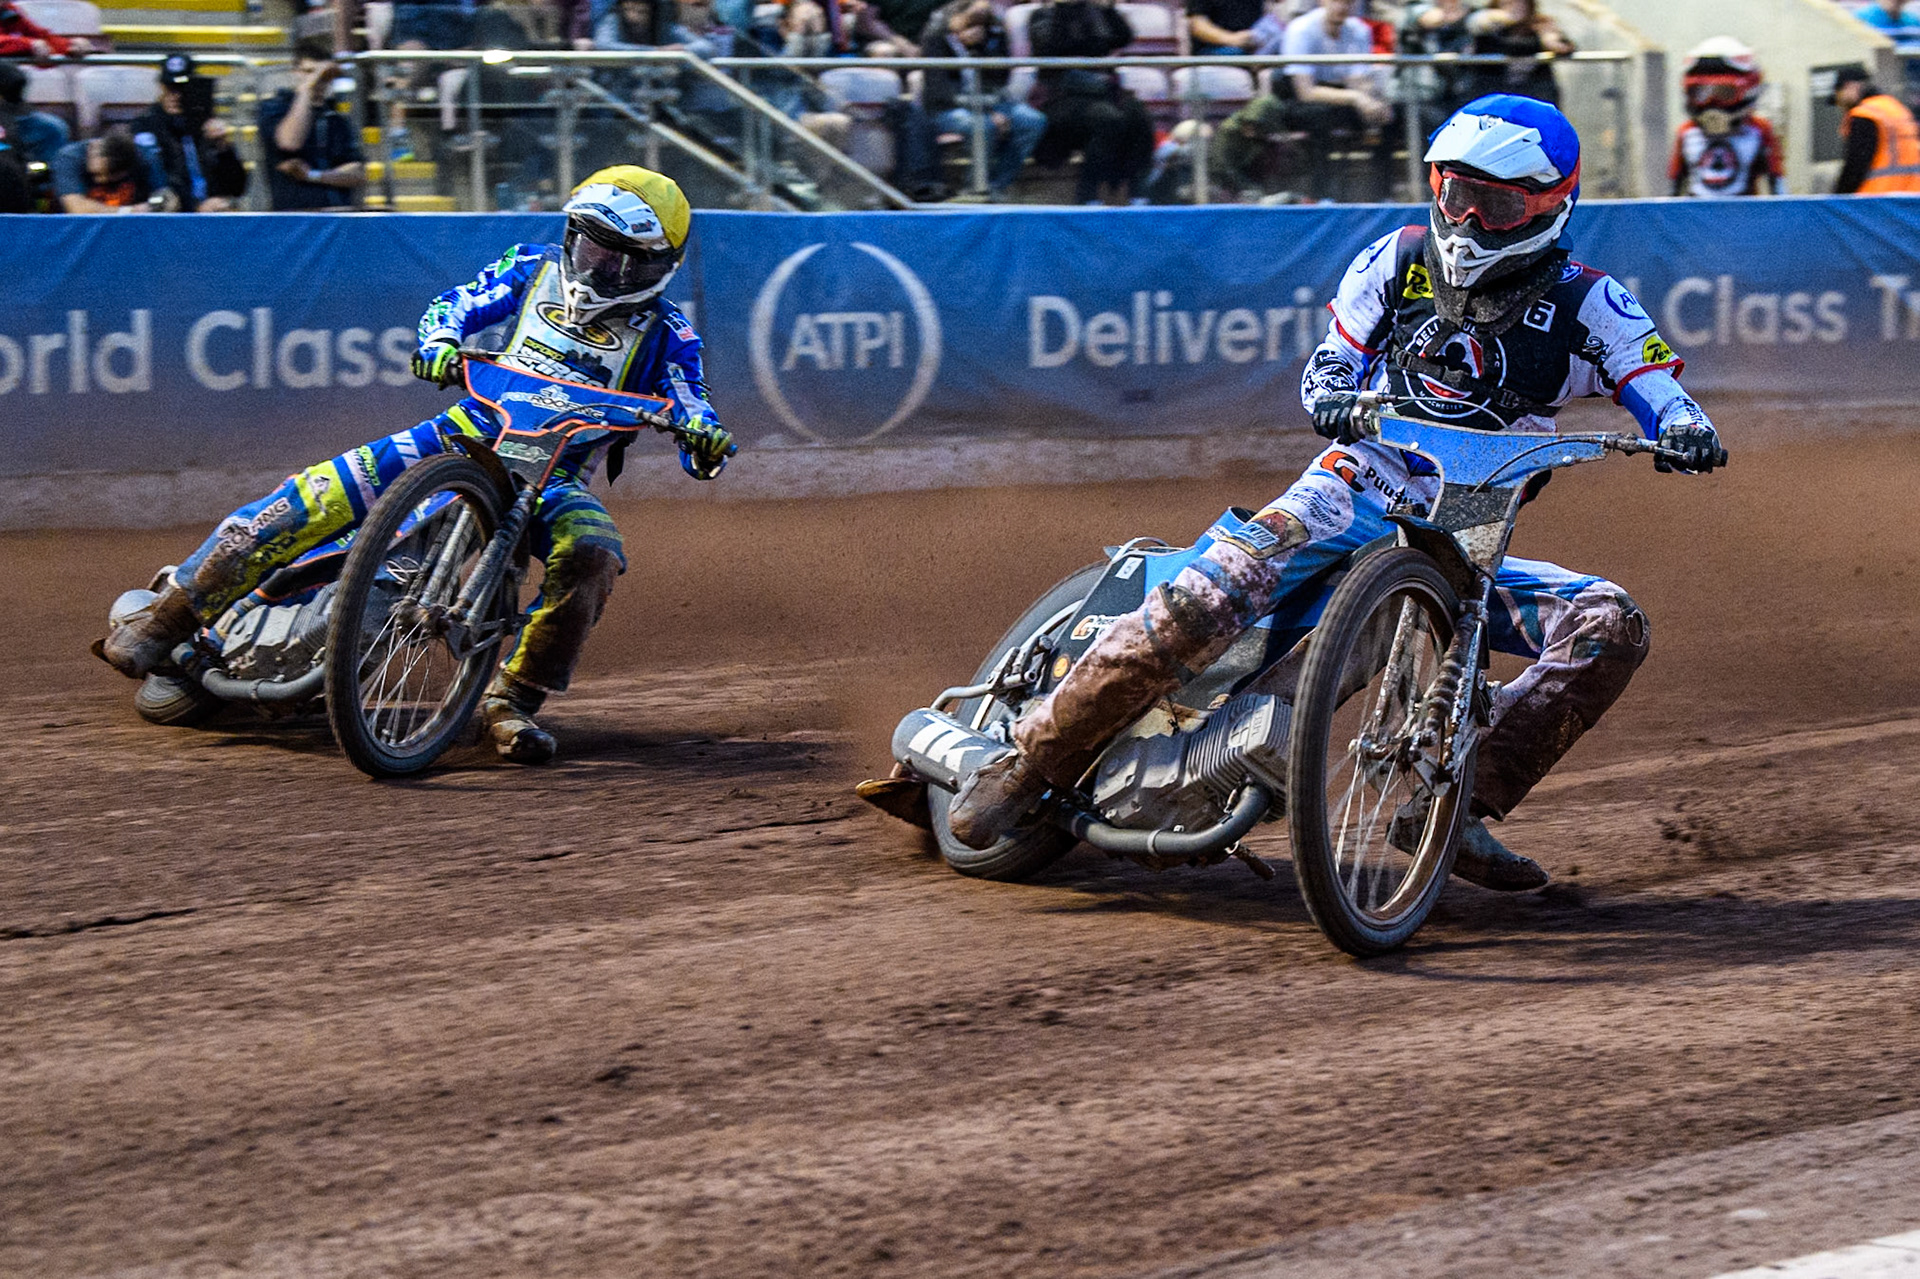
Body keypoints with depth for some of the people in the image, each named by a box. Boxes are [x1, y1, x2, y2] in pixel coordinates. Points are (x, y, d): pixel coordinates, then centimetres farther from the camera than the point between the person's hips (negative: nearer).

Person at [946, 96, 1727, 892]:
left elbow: (1657, 392, -5)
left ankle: (1459, 805, -26)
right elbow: (1330, 365, 9)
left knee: (1611, 626, -22)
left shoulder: (1584, 304, 1)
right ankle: (1034, 760, -15)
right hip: (1356, 491, -1)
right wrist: (1336, 398, -16)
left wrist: (1684, 430, -30)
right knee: (1203, 601, -27)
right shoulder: (1399, 261, 5)